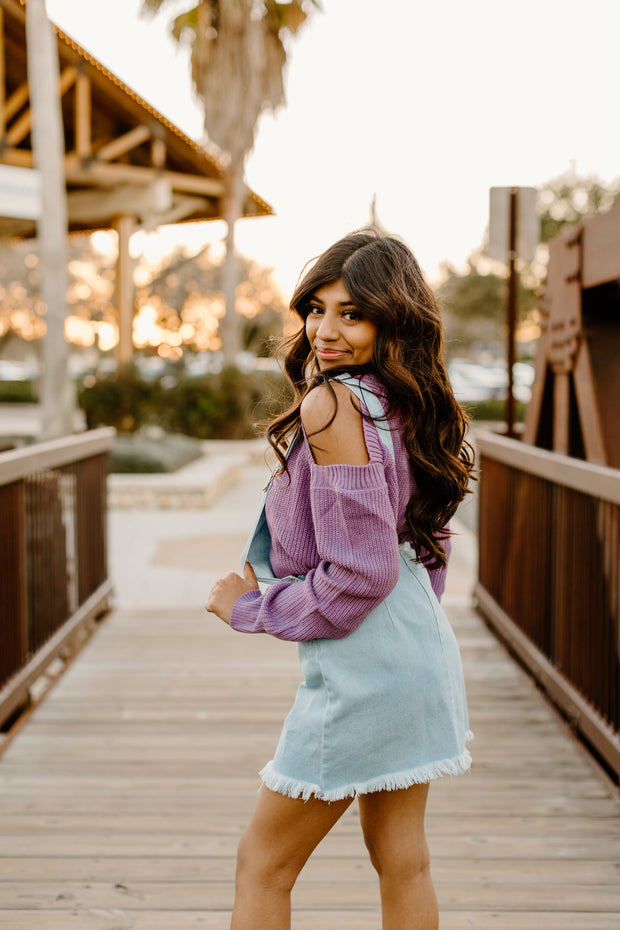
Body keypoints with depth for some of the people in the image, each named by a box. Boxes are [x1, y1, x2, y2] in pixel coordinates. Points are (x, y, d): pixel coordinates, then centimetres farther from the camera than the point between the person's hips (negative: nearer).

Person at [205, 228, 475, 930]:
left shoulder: (331, 403, -20)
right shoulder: (404, 400, 7)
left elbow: (357, 572, -20)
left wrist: (250, 606, -8)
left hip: (361, 663, -9)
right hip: (418, 644, 9)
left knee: (263, 863, 8)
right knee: (401, 861, 19)